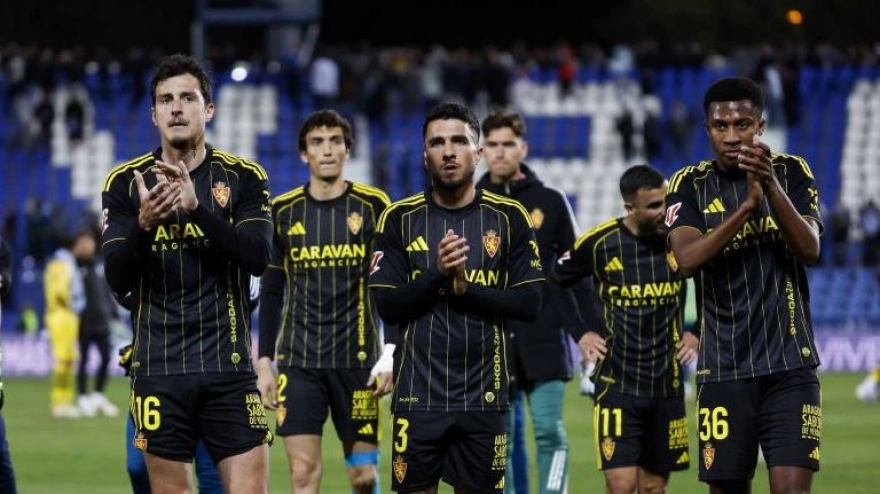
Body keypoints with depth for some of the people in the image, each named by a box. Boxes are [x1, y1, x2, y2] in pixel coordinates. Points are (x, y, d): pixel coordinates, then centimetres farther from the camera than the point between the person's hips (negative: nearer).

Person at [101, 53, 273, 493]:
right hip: (158, 371, 1)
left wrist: (197, 207, -24)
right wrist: (144, 224, -23)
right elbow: (117, 280, -3)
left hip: (229, 369, 0)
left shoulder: (244, 178, 4)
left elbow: (258, 257, -11)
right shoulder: (125, 183, 4)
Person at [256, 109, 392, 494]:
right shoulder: (283, 211, 6)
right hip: (298, 360, 1)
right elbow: (271, 292, 12)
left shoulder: (373, 205, 2)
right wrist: (264, 362, 6)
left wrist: (393, 356, -4)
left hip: (357, 359, -1)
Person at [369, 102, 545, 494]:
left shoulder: (509, 219, 3)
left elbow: (529, 304, -3)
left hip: (484, 397, 0)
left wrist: (467, 288, -14)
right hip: (418, 394, 0)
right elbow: (388, 307, -2)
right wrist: (437, 274, -16)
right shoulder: (400, 219, 4)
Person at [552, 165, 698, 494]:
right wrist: (580, 334, 5)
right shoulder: (599, 243, -7)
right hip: (616, 383, -2)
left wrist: (697, 334, 5)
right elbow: (554, 284, 11)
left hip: (667, 385, 2)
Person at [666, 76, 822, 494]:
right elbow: (687, 259, -13)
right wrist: (747, 206, -23)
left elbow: (810, 250, -10)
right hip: (723, 369, 1)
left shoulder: (791, 173, 4)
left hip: (789, 365, -1)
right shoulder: (689, 185, 3)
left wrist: (772, 187, -23)